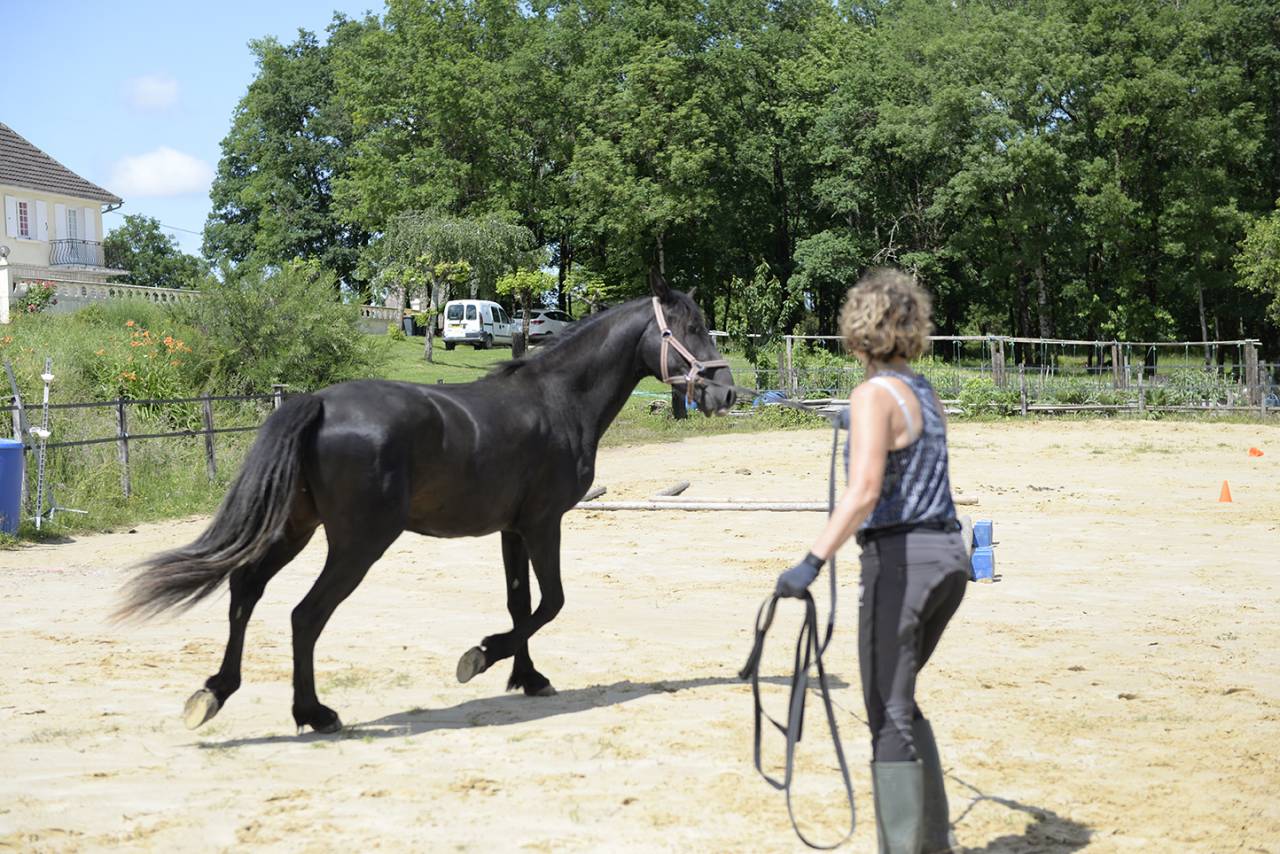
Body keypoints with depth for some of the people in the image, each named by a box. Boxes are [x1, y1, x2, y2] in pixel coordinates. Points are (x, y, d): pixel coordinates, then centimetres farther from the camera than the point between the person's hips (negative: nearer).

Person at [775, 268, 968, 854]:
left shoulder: (875, 395, -13)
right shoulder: (925, 393, 11)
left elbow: (863, 491, -26)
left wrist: (813, 562, -32)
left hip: (901, 558, -8)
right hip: (948, 555, 9)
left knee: (889, 713, 0)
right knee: (899, 700, 22)